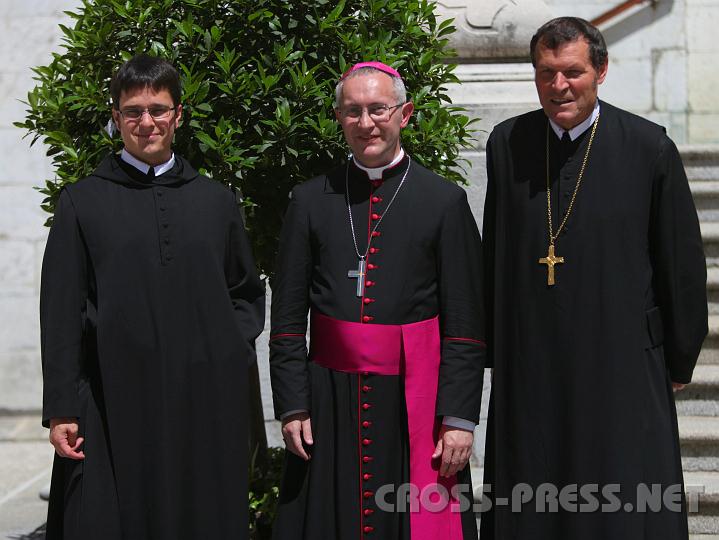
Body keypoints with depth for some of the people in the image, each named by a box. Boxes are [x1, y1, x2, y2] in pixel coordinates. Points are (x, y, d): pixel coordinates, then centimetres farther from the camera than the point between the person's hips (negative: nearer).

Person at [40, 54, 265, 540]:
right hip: (115, 403, -2)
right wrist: (61, 409, -4)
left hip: (206, 402, 2)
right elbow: (61, 314, 1)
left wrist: (235, 349, 3)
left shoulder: (217, 200, 11)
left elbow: (247, 292, 20)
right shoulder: (82, 203, 4)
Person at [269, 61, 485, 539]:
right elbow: (288, 317, 7)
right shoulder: (310, 201, 7)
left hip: (414, 404, -1)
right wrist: (292, 406, 0)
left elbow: (465, 323, -2)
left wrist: (459, 418, -7)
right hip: (330, 405, 2)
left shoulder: (445, 201, 1)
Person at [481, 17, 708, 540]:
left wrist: (679, 361, 5)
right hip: (528, 369, 3)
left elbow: (681, 262, 0)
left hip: (621, 364, -2)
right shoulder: (507, 143, 3)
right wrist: (493, 349, 13)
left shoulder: (649, 147, -6)